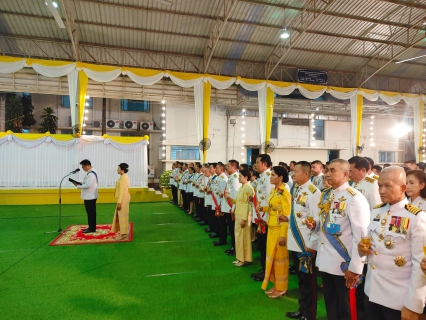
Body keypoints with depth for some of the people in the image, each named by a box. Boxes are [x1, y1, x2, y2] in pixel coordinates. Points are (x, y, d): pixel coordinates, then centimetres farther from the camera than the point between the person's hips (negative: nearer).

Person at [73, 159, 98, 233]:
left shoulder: (91, 174, -20)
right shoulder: (90, 172, 14)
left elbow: (87, 185, -25)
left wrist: (78, 186, -13)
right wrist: (80, 183, 4)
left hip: (90, 197, -10)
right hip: (89, 196, 10)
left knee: (91, 212, -2)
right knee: (90, 212, 15)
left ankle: (92, 228, 6)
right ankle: (91, 227, 23)